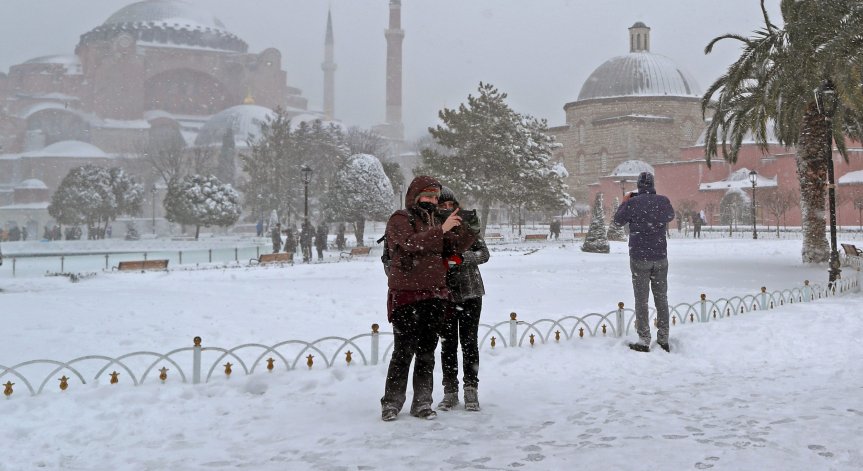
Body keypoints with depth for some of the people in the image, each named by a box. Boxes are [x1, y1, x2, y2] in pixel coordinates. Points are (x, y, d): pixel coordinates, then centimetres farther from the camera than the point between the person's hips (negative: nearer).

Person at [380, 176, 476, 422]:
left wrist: (469, 230, -6)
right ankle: (391, 403, 5)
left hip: (434, 295, 7)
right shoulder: (400, 220, -4)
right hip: (406, 296, -7)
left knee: (427, 351, 9)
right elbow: (410, 243, -23)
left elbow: (453, 247, 10)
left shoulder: (434, 222, 18)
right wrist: (441, 229, -28)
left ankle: (422, 403, 17)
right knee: (404, 351, -6)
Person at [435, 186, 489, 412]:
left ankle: (471, 391, 10)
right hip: (444, 295, 0)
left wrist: (461, 257, -21)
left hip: (470, 293, 0)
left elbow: (483, 253, -6)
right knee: (448, 344, 5)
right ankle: (450, 392, 15)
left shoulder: (467, 224, 0)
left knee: (469, 342, 1)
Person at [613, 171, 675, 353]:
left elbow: (618, 221, 3)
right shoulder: (663, 201, -2)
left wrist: (624, 202, 17)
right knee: (661, 299, 11)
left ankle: (644, 341, 1)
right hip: (660, 257, 3)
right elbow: (671, 216, 18)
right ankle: (663, 340, 15)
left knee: (642, 300, 2)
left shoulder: (633, 203, -12)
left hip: (639, 258, -3)